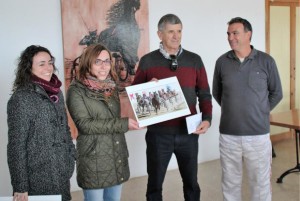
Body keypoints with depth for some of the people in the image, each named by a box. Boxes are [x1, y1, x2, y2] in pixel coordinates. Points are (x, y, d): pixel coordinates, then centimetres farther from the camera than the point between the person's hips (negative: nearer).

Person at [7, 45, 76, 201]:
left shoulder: (56, 92, 5)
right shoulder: (21, 98, -15)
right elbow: (16, 144, -16)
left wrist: (71, 158, 11)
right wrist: (20, 187, -17)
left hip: (62, 173, 6)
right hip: (39, 178, -6)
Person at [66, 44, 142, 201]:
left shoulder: (111, 87, 8)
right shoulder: (76, 90, -10)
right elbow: (85, 124, -18)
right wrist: (123, 124, -21)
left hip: (117, 157, 6)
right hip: (93, 160, -6)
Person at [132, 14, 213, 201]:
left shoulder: (194, 60, 3)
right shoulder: (147, 61, -1)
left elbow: (204, 94, 5)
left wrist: (207, 118, -9)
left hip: (188, 132, 2)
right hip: (158, 132, -1)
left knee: (191, 182, 15)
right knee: (155, 183, 12)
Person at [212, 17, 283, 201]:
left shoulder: (266, 61, -4)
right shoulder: (222, 62, 0)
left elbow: (276, 93, 7)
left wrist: (260, 113, 7)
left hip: (258, 134, -1)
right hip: (228, 134, 2)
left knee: (261, 182, 9)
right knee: (230, 182, 13)